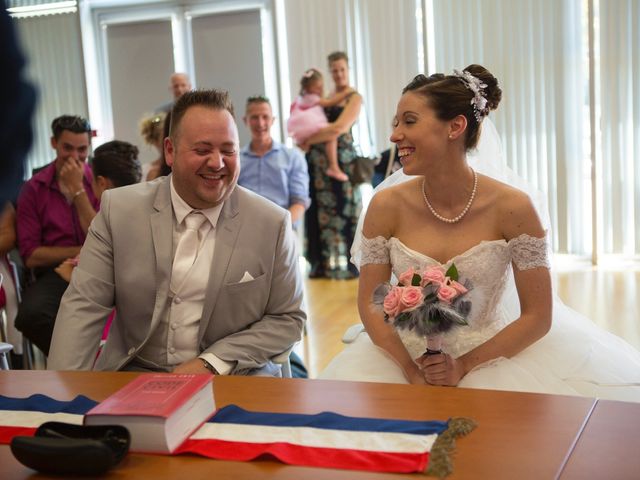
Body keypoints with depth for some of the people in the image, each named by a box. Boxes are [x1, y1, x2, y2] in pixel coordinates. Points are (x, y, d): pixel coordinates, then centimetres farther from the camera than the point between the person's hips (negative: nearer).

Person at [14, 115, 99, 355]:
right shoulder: (34, 188, 5)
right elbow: (30, 255, 1)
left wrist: (77, 189, -8)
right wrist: (79, 252, -6)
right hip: (55, 274, 0)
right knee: (31, 314, -33)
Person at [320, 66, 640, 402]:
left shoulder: (513, 207, -12)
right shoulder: (386, 206, -7)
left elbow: (538, 317, -7)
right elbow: (369, 303, -2)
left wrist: (464, 366, -15)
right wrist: (412, 372, -14)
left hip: (489, 358, -2)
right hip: (405, 358, 2)